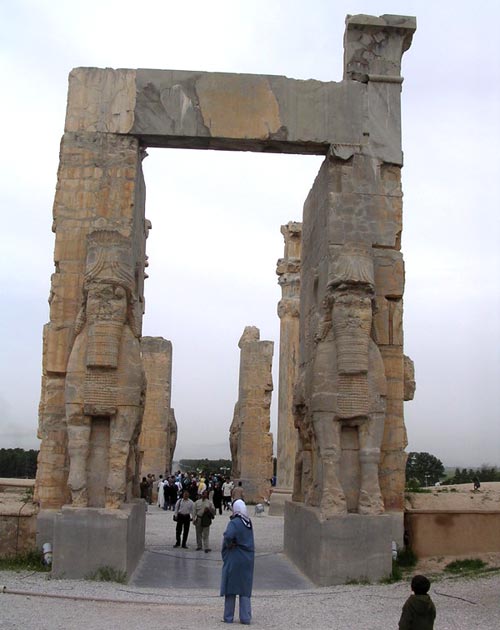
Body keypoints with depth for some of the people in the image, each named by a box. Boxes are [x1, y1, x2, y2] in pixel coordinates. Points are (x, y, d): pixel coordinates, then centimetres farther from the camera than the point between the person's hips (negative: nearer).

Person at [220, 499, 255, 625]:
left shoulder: (234, 523, -17)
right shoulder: (249, 522, 5)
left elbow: (228, 536, -34)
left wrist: (229, 544, -12)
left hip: (234, 559, -6)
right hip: (248, 559, 6)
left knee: (230, 587, 6)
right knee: (245, 588, 11)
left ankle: (228, 617, 13)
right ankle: (245, 617, 10)